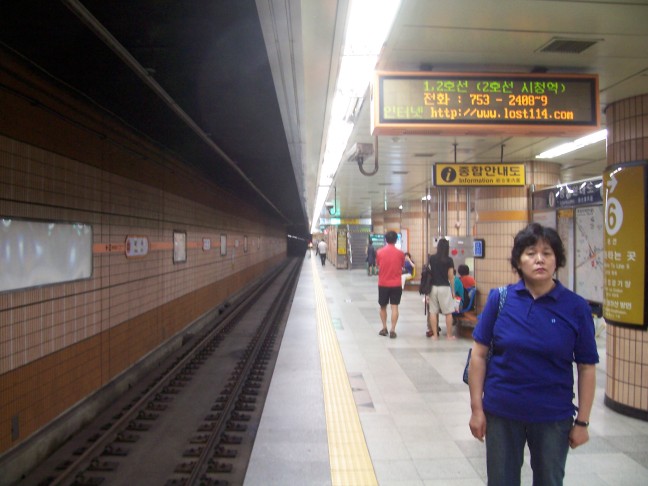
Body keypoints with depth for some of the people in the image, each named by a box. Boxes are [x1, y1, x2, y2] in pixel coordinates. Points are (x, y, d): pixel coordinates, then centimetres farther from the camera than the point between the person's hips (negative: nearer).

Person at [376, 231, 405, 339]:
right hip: (396, 284, -1)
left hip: (383, 284, 1)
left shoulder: (379, 252, -4)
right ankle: (392, 330, -3)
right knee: (394, 307, 1)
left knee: (383, 307, 15)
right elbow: (402, 266, 8)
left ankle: (384, 328, 20)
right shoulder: (400, 253, -5)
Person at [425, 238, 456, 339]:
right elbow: (451, 277, -3)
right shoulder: (449, 260, -5)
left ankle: (434, 334, 7)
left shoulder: (431, 259, 2)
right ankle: (450, 335, 10)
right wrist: (453, 290, 8)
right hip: (445, 288, -2)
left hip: (433, 287, 3)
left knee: (433, 312, 6)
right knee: (448, 313, 6)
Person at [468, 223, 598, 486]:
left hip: (554, 417, 0)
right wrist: (476, 408, -4)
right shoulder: (500, 298, -8)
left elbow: (587, 367, -3)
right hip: (502, 413, 0)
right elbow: (479, 354, -4)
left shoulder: (576, 307, -9)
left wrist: (582, 421, -2)